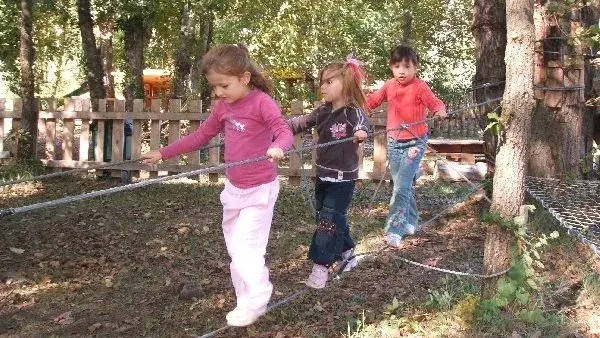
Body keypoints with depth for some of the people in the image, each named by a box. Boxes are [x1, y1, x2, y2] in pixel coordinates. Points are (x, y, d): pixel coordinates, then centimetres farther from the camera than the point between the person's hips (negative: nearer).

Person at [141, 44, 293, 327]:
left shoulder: (262, 102, -17)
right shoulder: (223, 106, 4)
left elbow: (284, 130, -28)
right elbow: (201, 136, 13)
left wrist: (277, 147, -51)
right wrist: (163, 153, 14)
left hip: (259, 189, -8)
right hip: (234, 188, 8)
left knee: (245, 247, -9)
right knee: (235, 248, 12)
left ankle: (254, 303, 8)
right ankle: (247, 300, 24)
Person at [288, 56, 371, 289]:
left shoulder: (353, 112, -17)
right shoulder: (323, 112, 4)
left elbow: (363, 125, -36)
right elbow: (301, 123, 15)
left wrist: (361, 132, -58)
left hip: (343, 177, -7)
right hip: (323, 174, 7)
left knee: (330, 219, -5)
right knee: (331, 217, 17)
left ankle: (321, 266, 2)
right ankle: (346, 253, 35)